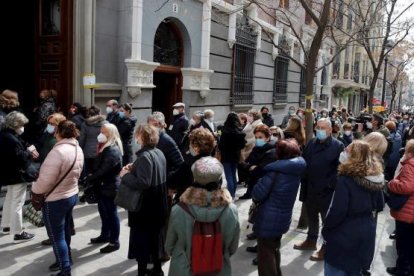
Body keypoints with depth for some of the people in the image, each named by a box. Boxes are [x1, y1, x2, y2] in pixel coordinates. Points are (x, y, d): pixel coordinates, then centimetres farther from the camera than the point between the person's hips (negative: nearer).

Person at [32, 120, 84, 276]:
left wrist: (35, 190, -7)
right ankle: (65, 259, 40)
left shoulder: (58, 152, -27)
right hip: (72, 195, 9)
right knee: (64, 231, 24)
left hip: (55, 200, -9)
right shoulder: (78, 149, 2)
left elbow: (46, 180, -24)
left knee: (57, 236, 6)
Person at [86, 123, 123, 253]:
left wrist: (89, 179, -14)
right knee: (103, 212, 21)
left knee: (111, 214, 0)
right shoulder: (104, 147, 11)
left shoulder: (113, 150, -22)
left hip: (110, 187, -10)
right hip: (102, 186, 10)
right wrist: (92, 178, 4)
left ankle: (114, 242, 11)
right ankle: (105, 235, 37)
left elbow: (103, 170, -25)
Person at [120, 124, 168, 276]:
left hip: (145, 206, -9)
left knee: (141, 239, 4)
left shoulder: (145, 156, -22)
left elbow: (143, 182, -30)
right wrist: (134, 168, 5)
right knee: (155, 236, 19)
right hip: (157, 204, 9)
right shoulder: (159, 153, 6)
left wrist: (126, 175, -16)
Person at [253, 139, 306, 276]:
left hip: (268, 219, -7)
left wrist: (256, 198, 1)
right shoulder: (296, 170, 0)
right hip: (283, 218, 7)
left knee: (265, 254, 8)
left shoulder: (275, 170, -21)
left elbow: (258, 193, -21)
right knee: (274, 249, 28)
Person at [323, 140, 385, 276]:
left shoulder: (346, 179, -22)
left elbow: (337, 212, -21)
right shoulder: (377, 179, -2)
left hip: (344, 236, -6)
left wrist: (325, 230, -8)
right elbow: (380, 206, 13)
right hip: (367, 235, 7)